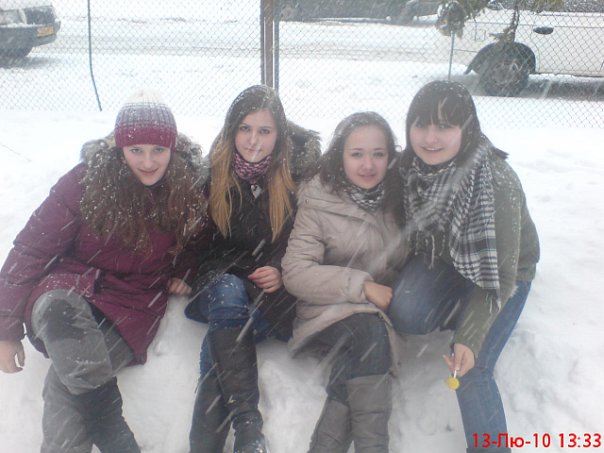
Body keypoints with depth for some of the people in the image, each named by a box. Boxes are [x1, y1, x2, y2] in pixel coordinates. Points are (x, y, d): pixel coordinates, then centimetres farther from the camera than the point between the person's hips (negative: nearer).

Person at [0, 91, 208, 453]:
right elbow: (31, 248, -5)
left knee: (68, 381, -28)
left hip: (134, 303, 0)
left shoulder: (190, 189, -3)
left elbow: (194, 237, 20)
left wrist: (183, 272, 3)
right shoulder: (87, 180, -9)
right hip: (71, 286, 0)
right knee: (59, 310, -37)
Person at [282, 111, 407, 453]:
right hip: (331, 309, -3)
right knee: (371, 332, -34)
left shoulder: (399, 195, 3)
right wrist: (362, 286, -21)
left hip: (383, 310, 3)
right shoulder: (319, 201, -7)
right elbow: (295, 273, -14)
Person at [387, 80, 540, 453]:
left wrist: (470, 339, -30)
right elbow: (408, 226, 1)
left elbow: (500, 273, -27)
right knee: (405, 316, -23)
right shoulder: (412, 164, -18)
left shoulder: (497, 184, -33)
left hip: (504, 271, -4)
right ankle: (459, 315, 8)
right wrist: (404, 276, -8)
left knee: (470, 370, -19)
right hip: (444, 258, 4)